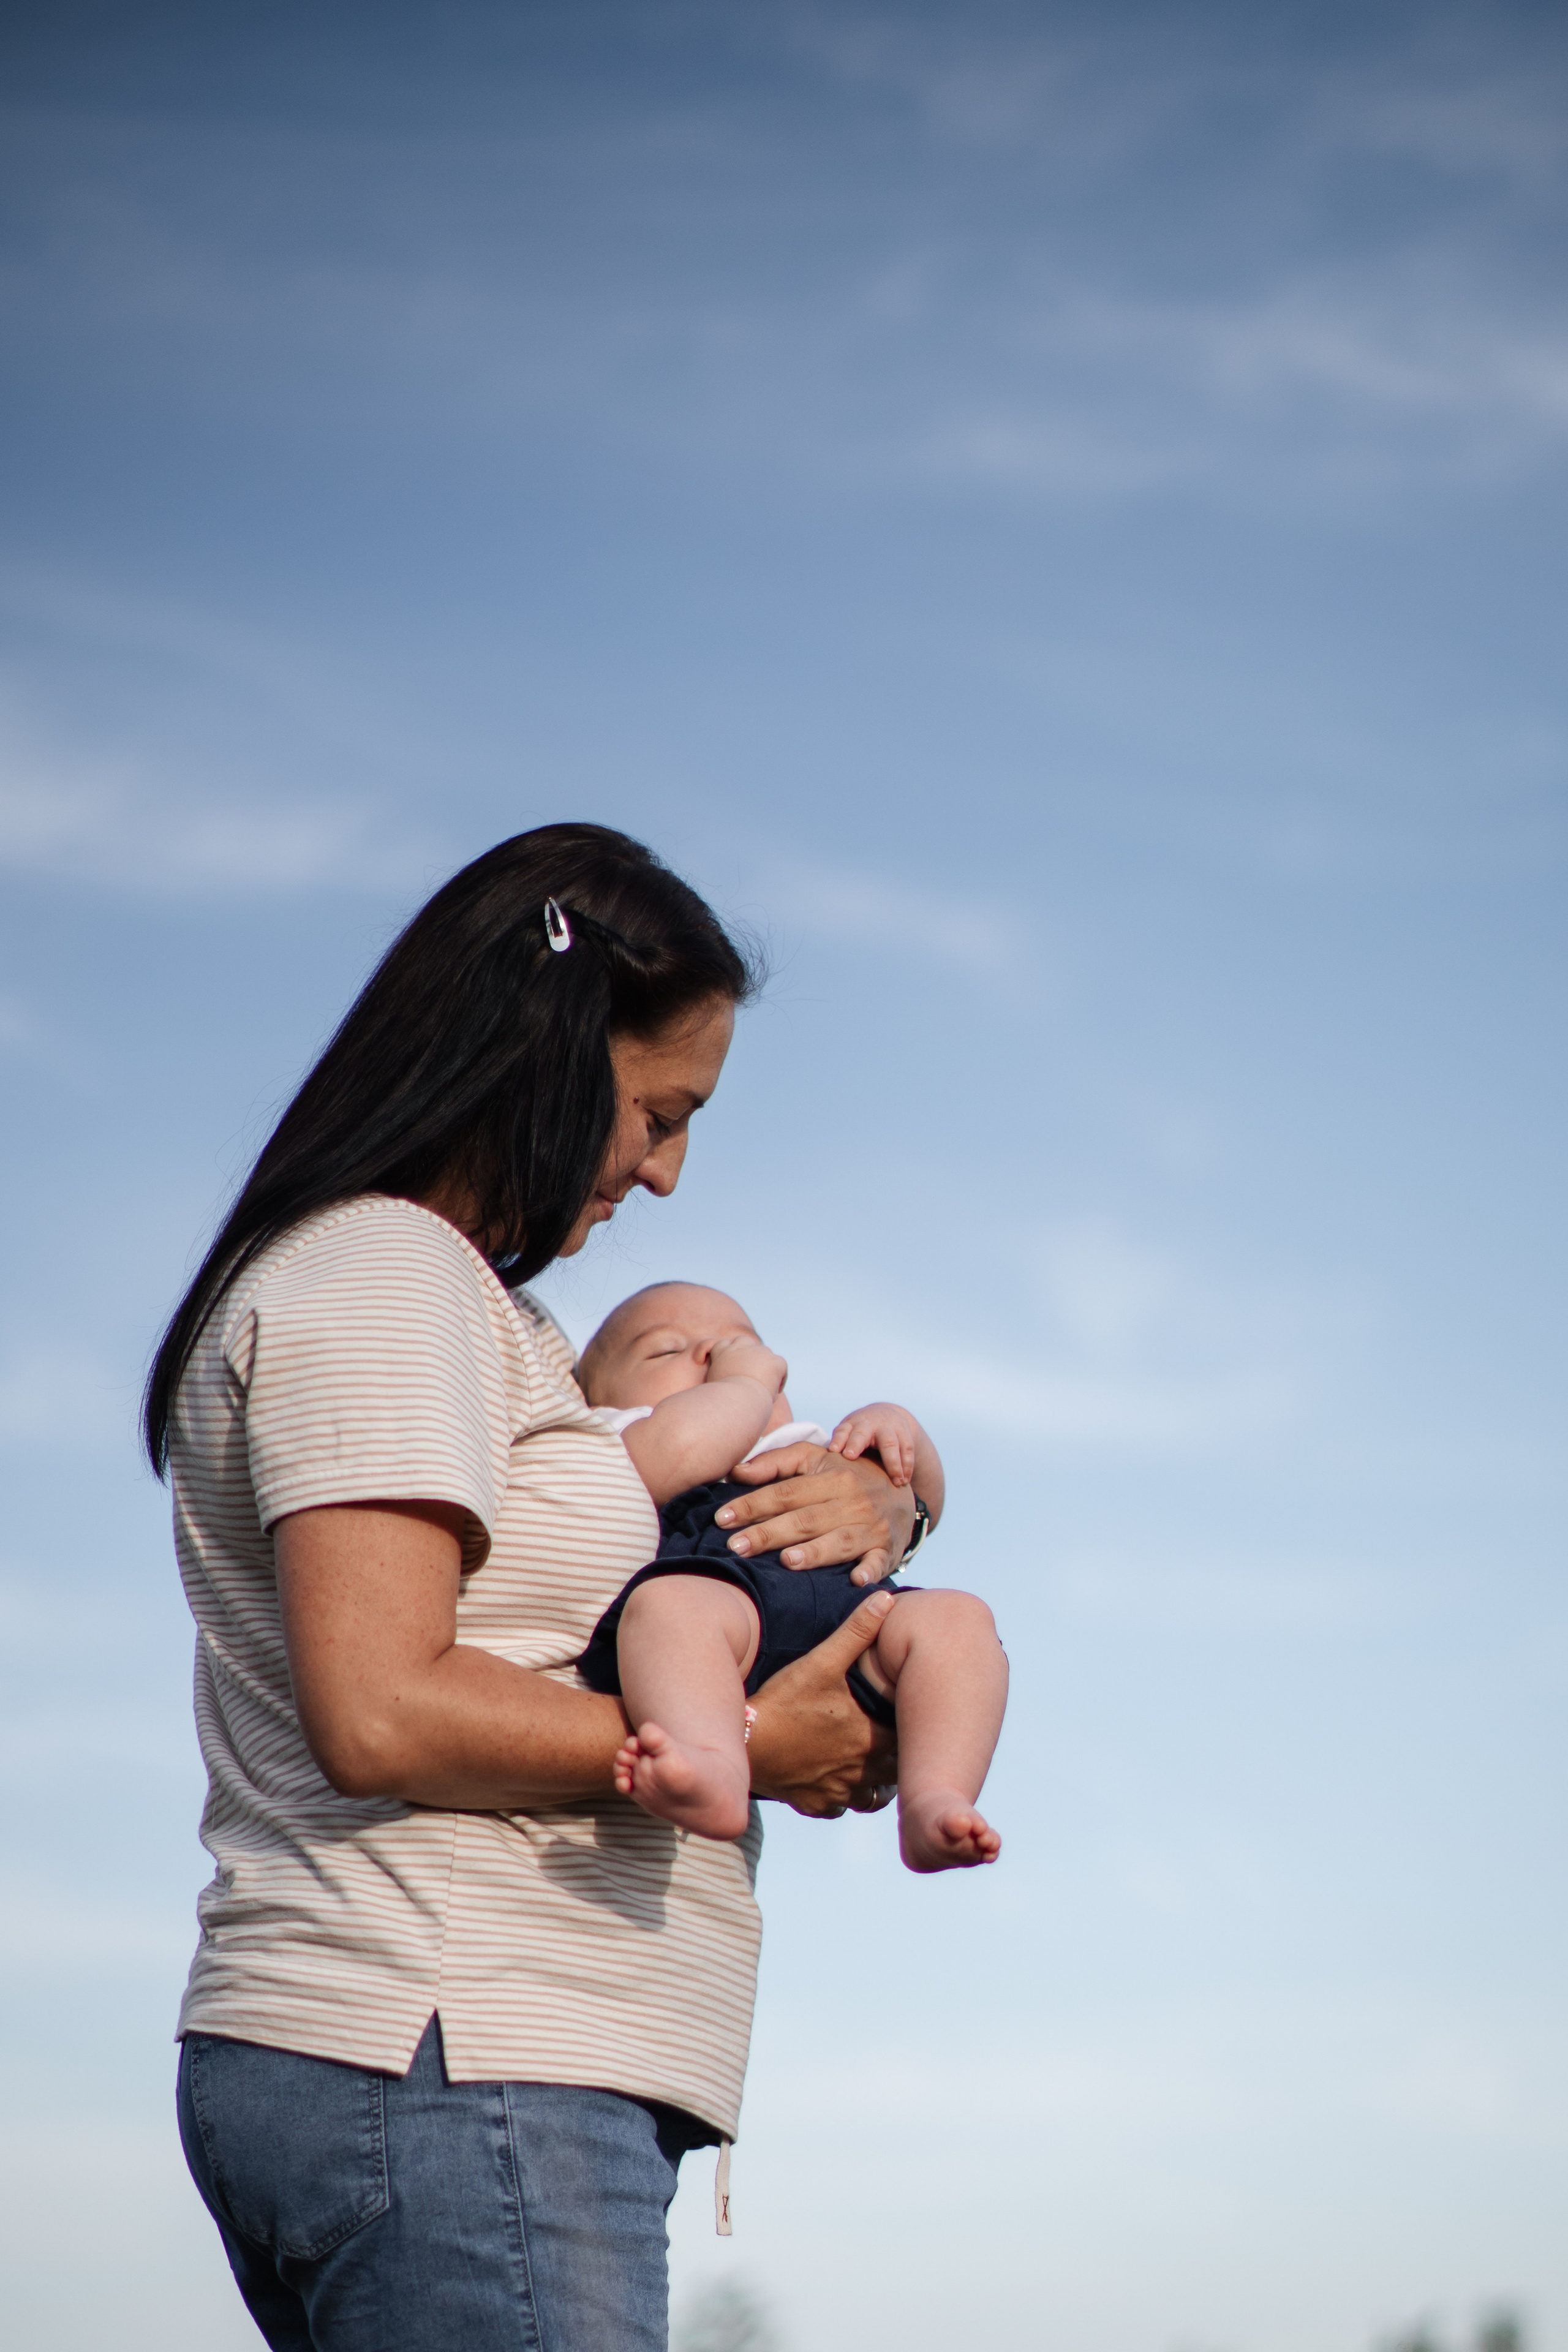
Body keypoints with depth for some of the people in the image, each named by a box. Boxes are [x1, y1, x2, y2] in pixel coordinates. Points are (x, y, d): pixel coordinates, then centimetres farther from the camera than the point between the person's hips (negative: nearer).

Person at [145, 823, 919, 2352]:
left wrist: (868, 1503, 7)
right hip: (452, 2070, -10)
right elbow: (382, 1714, -18)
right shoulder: (378, 1273, -7)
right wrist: (750, 1743, -10)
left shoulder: (480, 1310, 25)